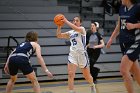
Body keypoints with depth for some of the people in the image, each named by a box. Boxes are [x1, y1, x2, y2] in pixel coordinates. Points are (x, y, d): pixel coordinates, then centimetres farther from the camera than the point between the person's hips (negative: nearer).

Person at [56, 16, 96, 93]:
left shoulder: (82, 29, -3)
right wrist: (59, 26, -8)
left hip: (82, 54, -3)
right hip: (72, 55, 3)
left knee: (87, 76, 11)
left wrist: (66, 21, -27)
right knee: (70, 74, -17)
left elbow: (76, 28, -26)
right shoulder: (70, 33, 10)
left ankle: (92, 85, 42)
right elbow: (59, 35, 6)